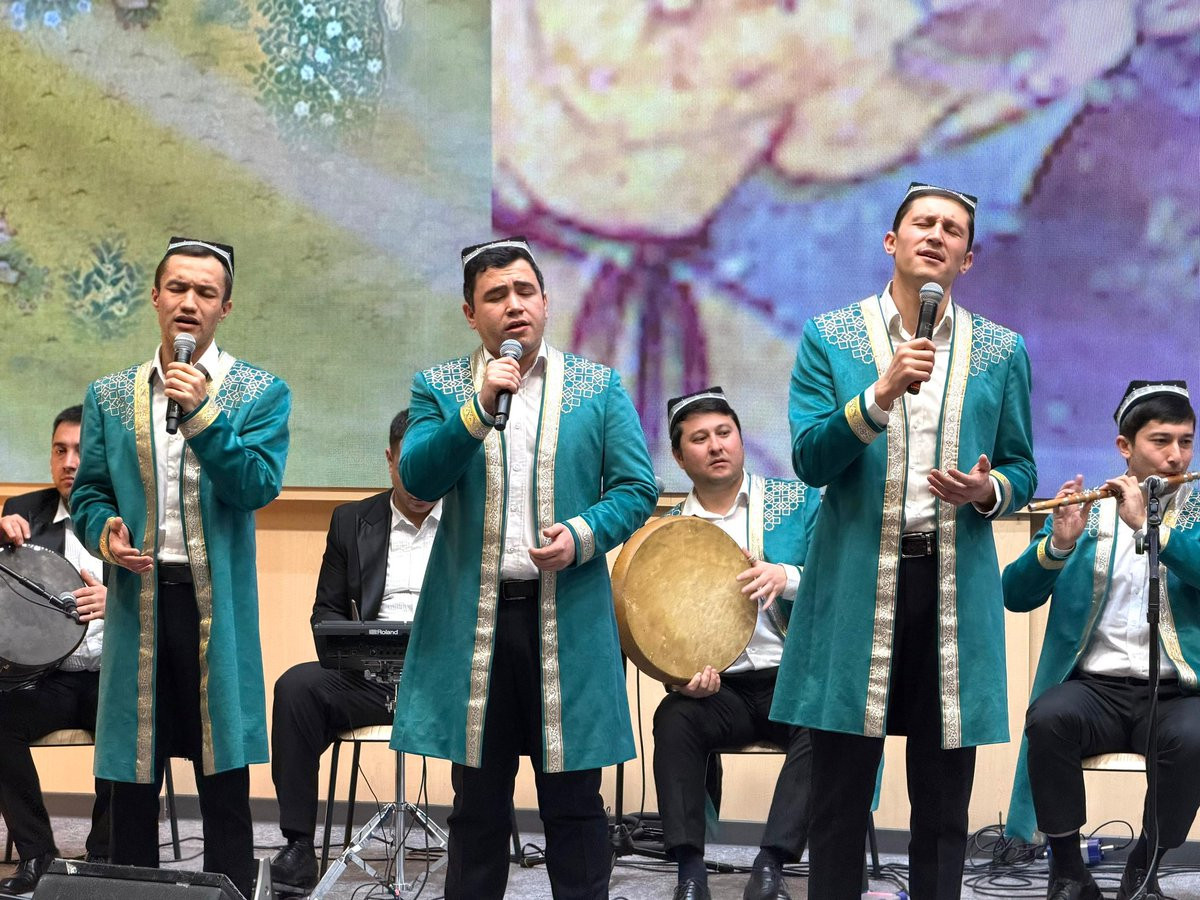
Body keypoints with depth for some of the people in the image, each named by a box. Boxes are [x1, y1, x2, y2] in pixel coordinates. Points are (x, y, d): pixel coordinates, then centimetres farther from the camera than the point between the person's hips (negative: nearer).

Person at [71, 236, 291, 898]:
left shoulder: (259, 393, 1)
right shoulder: (109, 395, 10)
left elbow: (258, 487, -10)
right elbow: (87, 491, 12)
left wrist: (203, 414, -19)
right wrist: (104, 532, -9)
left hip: (217, 606, -2)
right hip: (138, 600, 2)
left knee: (225, 786, 3)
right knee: (132, 780, 7)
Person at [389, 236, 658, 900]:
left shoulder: (599, 388, 6)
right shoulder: (439, 388, 6)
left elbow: (636, 488, 3)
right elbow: (417, 480, -7)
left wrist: (582, 536, -14)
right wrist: (479, 406, -17)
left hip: (568, 619, 0)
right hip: (471, 621, 0)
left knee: (574, 803, 4)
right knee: (477, 803, 9)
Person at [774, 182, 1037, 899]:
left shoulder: (1003, 351, 9)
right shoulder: (829, 338, 3)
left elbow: (1021, 471, 13)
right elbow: (811, 462, -6)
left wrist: (988, 490, -10)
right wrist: (881, 394, -20)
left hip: (957, 588, 2)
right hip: (855, 580, -2)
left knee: (945, 800, 7)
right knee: (841, 797, 3)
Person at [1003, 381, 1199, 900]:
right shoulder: (1083, 511, 10)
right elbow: (1015, 596, 2)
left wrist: (1148, 523, -20)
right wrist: (1058, 543, -15)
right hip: (1096, 687, 1)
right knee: (1048, 716, -31)